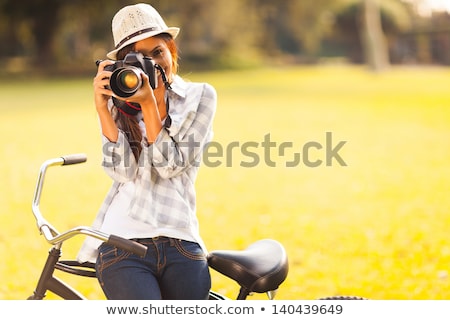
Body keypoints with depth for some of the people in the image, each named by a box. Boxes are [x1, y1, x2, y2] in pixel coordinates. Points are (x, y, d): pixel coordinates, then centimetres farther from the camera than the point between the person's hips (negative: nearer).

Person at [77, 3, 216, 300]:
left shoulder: (200, 96, 7)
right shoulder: (119, 104, 11)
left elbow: (170, 166, -5)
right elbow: (123, 172, -5)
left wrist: (149, 103, -14)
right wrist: (102, 107, -11)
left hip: (181, 244, 1)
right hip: (123, 243, -1)